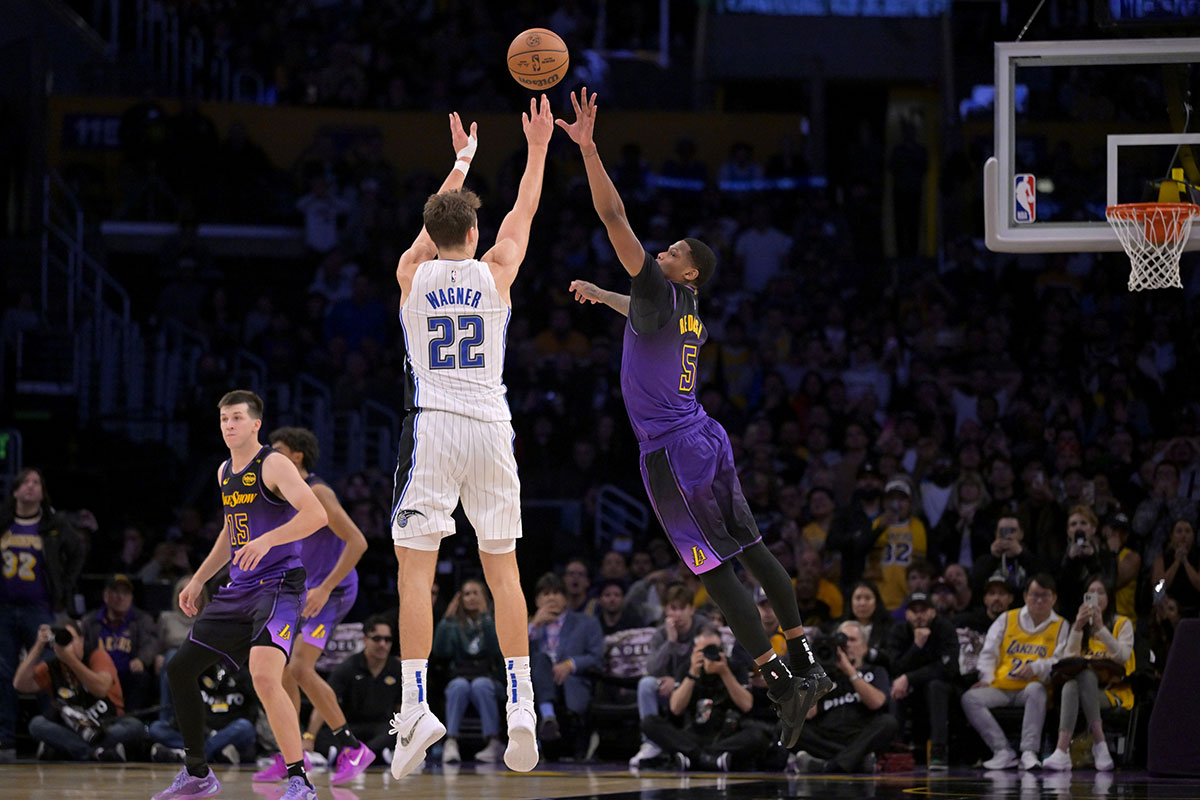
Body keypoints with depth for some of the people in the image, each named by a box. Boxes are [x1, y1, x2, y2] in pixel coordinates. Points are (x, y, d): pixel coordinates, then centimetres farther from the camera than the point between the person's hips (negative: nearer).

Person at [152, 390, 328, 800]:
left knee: (264, 676, -29)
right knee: (179, 670, 10)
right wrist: (198, 580, 28)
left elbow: (316, 514, -24)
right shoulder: (225, 472, 15)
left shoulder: (273, 465, -11)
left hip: (277, 585, -9)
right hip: (237, 590, 9)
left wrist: (267, 540, -35)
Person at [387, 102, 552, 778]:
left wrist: (463, 158, 41)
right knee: (503, 568, 8)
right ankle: (521, 704, 2)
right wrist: (538, 147, 36)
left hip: (432, 428, -1)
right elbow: (523, 213, 23)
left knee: (416, 568, -4)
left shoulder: (414, 273, 6)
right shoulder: (494, 272, 6)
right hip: (491, 425, 1)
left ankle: (416, 707, -16)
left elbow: (439, 218, 27)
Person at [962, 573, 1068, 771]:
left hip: (1032, 686, -2)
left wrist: (1036, 667, -18)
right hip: (1000, 688, 2)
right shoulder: (1007, 620, 18)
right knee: (970, 698, -26)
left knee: (1036, 690, -39)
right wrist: (986, 678, -4)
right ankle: (1003, 752, -32)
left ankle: (1029, 752, -40)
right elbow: (988, 653, 13)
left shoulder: (1061, 627, 12)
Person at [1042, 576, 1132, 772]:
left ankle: (1062, 750, -42)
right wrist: (1077, 628, -9)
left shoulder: (1122, 624, 9)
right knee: (1070, 685, -34)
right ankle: (1099, 744, -46)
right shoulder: (1081, 625, 20)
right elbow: (1068, 657, 4)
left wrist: (1101, 629, -18)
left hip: (1113, 689, -3)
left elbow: (1123, 656, -10)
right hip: (1082, 682, 3)